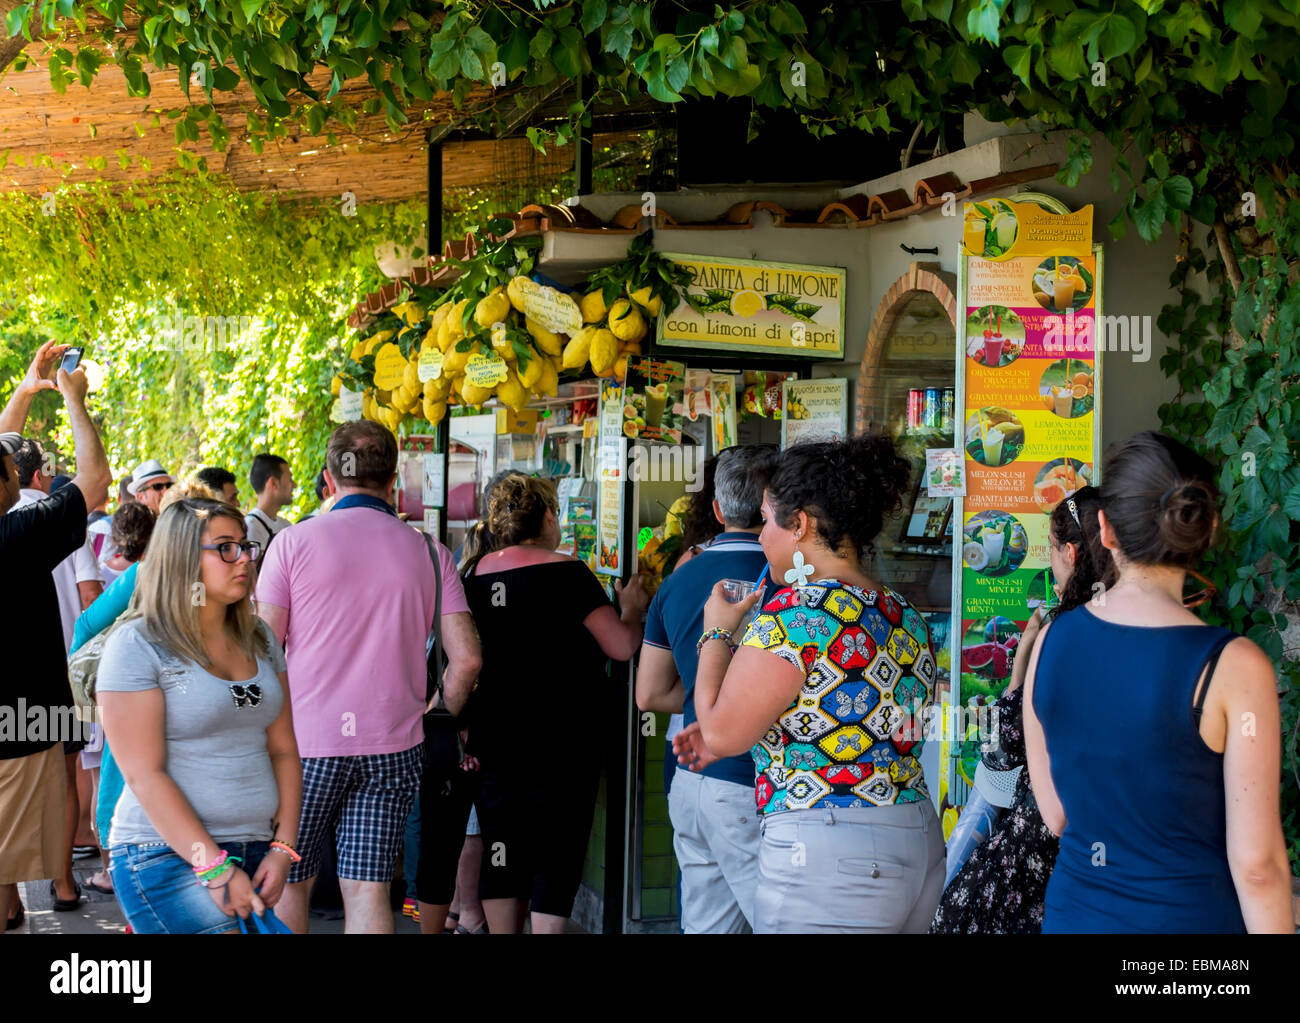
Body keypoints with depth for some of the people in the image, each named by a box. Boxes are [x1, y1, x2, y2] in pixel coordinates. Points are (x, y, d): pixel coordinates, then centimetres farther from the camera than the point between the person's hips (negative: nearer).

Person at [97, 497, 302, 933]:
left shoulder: (259, 640, 14)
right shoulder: (137, 646, -6)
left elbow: (283, 750, 13)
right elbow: (145, 775, -11)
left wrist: (283, 848, 1)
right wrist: (215, 868, -16)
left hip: (255, 852, 6)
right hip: (168, 858, -6)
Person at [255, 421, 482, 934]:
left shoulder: (294, 542, -4)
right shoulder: (429, 554, 3)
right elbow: (467, 657, 0)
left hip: (307, 742, -2)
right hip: (394, 747, 2)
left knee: (290, 882, 13)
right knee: (367, 890, 5)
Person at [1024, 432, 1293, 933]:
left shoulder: (1052, 640, -4)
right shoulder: (1234, 666, -17)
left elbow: (1054, 815, 5)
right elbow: (1256, 863, -14)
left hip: (1072, 913, 4)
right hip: (1186, 916, -3)